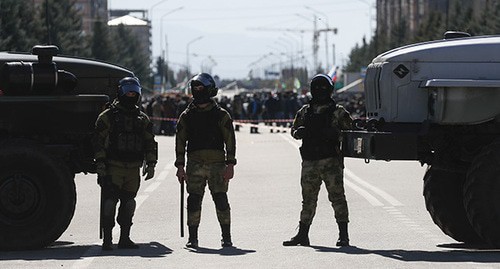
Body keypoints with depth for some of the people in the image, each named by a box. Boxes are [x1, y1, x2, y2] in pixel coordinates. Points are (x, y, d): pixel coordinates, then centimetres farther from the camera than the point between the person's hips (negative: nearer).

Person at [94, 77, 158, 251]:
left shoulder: (143, 119, 14)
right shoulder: (108, 116, 0)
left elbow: (150, 143, 17)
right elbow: (99, 142, -3)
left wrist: (151, 164, 8)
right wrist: (100, 166, -10)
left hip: (133, 169, 5)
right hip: (113, 168, -5)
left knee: (129, 203, 8)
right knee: (109, 202, -10)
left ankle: (125, 238, 16)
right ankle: (107, 239, -7)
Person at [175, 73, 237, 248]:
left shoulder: (221, 115, 5)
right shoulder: (187, 116, 11)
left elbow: (230, 141, 2)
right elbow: (180, 141, 10)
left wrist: (230, 165, -7)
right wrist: (180, 166, 2)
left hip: (217, 164, -2)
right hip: (195, 165, 2)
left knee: (221, 200, -4)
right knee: (194, 201, -1)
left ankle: (226, 237, 4)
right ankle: (192, 238, 5)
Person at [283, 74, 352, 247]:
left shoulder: (337, 112, 2)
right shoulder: (304, 112, 13)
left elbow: (350, 130, 0)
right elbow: (294, 130, 19)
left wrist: (334, 133, -17)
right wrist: (300, 132, -4)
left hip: (331, 160, -4)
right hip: (309, 161, 4)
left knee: (337, 196, -7)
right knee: (308, 199, 10)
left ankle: (343, 235, -4)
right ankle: (302, 235, 17)